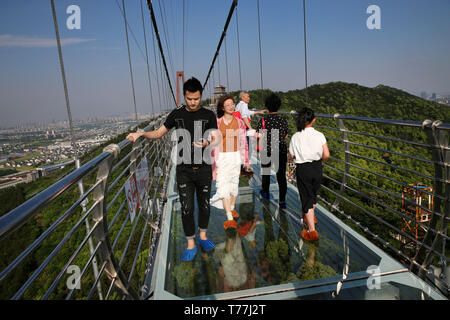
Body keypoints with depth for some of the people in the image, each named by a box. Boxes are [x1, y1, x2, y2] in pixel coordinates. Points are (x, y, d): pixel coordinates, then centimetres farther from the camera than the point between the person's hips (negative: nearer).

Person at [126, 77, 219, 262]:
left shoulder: (208, 115, 0)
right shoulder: (177, 114, 2)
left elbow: (214, 138, 2)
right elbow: (158, 133, 6)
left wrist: (206, 143, -20)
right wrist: (141, 134, -11)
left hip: (204, 169, 0)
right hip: (184, 170, 0)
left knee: (204, 204, 13)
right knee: (186, 208, 3)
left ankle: (203, 236, 34)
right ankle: (191, 244, 18)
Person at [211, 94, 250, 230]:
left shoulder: (239, 122, 4)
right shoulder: (217, 123, -1)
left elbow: (243, 142, 9)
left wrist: (246, 160, 8)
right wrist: (213, 162, -1)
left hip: (235, 156, 2)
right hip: (221, 158, -2)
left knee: (234, 184, 11)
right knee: (223, 186, -10)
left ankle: (232, 208, 35)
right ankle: (230, 218, -10)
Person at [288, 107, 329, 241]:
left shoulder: (295, 137, -9)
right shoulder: (319, 135, -7)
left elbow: (291, 155, 0)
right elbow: (326, 155, -12)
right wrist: (319, 159, 8)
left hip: (302, 169, -2)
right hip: (317, 168, 2)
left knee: (306, 197, 5)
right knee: (313, 193, 25)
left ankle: (312, 230, 4)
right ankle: (310, 216, 50)